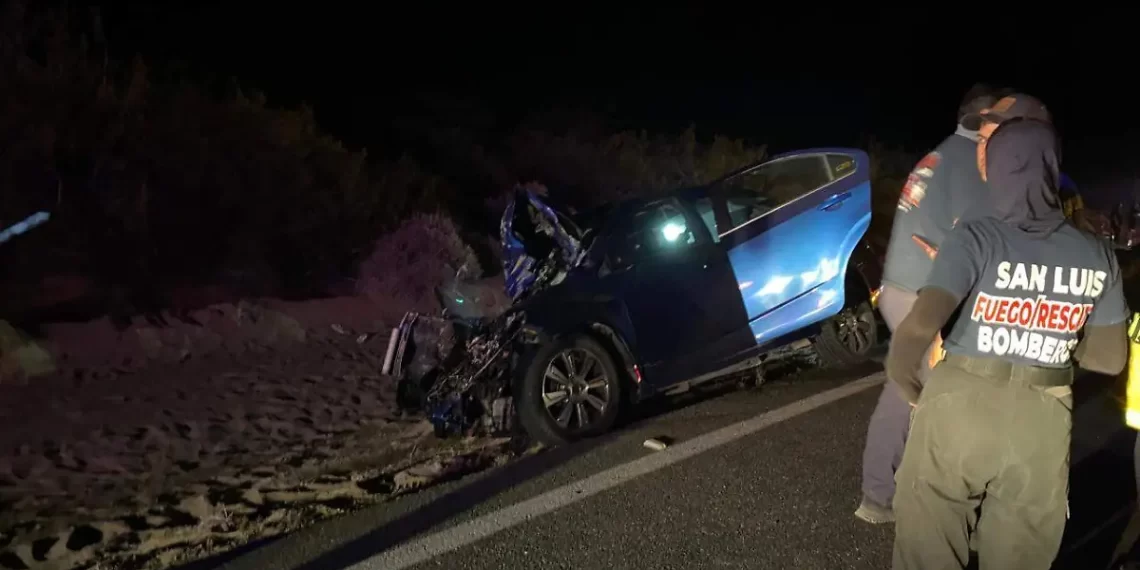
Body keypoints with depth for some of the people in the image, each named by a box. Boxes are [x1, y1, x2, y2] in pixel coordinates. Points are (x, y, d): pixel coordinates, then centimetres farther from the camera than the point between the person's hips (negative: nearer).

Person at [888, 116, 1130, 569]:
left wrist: (906, 386, -8)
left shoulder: (976, 238, -13)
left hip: (960, 408, -4)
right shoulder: (1096, 257, 1)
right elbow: (1111, 358, 9)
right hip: (1042, 422, 4)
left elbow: (920, 326, -25)